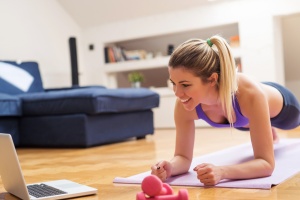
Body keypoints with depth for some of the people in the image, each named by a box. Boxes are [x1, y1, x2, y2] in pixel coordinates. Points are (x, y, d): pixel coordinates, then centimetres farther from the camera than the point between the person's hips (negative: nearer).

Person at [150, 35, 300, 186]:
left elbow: (266, 163, -47)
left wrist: (222, 172, -65)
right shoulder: (183, 106, -39)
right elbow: (183, 157, -28)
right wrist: (170, 168, -52)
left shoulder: (250, 94, -51)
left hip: (281, 107, -3)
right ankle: (269, 132, 72)